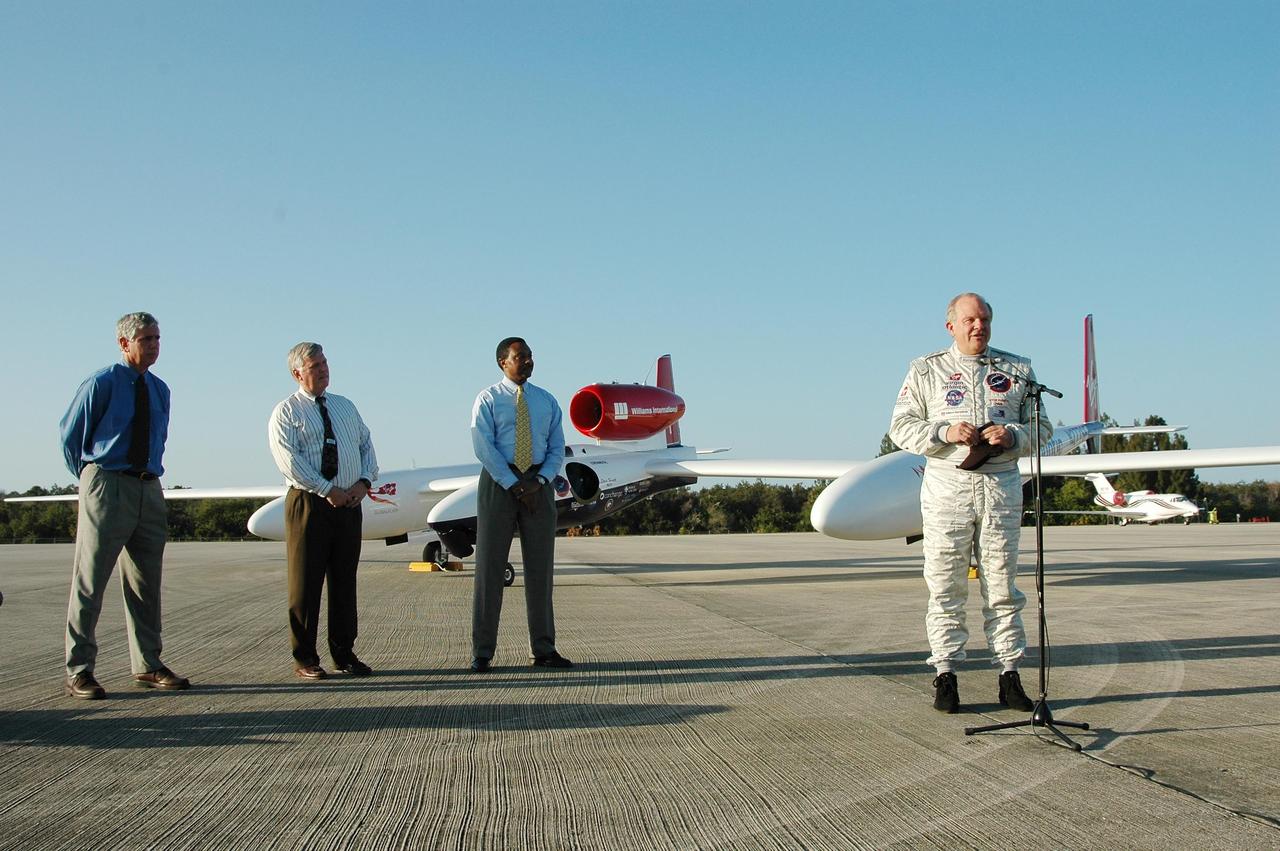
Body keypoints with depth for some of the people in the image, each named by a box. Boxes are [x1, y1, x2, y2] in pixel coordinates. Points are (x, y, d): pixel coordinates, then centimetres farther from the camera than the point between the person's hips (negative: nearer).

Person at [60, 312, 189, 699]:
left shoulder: (159, 390, 12)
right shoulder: (101, 384, -5)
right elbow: (70, 435, 3)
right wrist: (90, 478, 9)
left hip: (149, 489, 6)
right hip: (107, 488, -6)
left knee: (146, 583, 10)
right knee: (90, 583, -2)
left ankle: (148, 666, 18)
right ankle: (79, 672, 4)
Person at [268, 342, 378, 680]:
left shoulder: (346, 406, 17)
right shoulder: (286, 412, -1)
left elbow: (367, 445, 14)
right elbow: (289, 460, -13)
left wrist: (365, 481, -4)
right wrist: (328, 490, -18)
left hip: (349, 503, 5)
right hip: (309, 503, -5)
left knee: (345, 580, 9)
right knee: (306, 581, -1)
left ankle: (344, 652, 17)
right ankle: (305, 658, 7)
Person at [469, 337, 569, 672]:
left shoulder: (547, 401, 13)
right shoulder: (488, 399, 1)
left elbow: (557, 448, 8)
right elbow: (484, 447, -8)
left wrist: (539, 481, -9)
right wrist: (514, 485, -15)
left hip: (539, 484, 4)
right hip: (499, 481, -3)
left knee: (540, 567, 5)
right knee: (490, 564, -2)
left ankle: (544, 650, 11)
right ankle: (482, 653, 3)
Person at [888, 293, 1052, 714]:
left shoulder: (1018, 370, 13)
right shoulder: (925, 371, 7)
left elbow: (1041, 425, 12)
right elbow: (902, 426, 3)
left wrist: (1014, 435, -10)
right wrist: (945, 432, -13)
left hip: (1002, 486, 2)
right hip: (946, 486, -1)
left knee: (1002, 585, 4)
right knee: (945, 587, -1)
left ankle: (1009, 675, 9)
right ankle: (945, 675, 5)